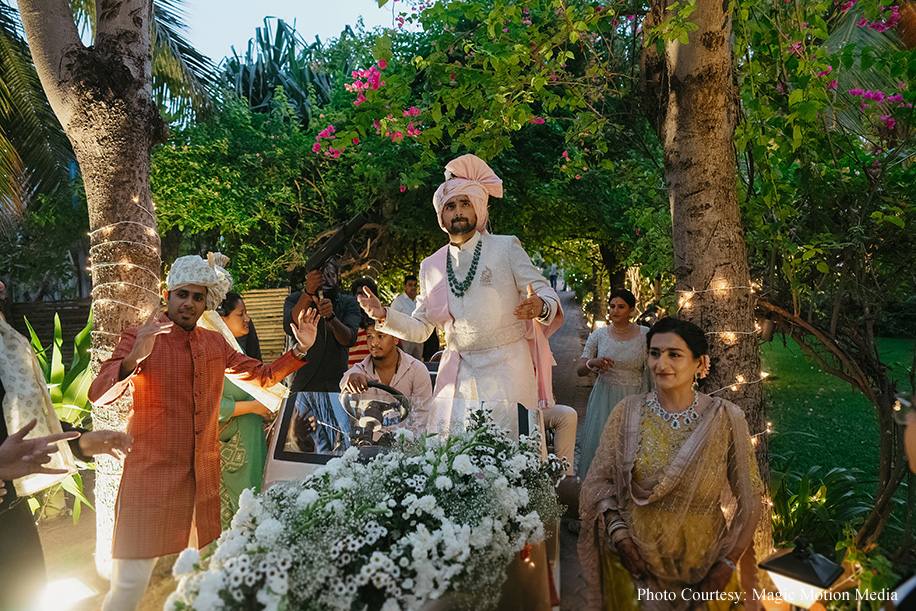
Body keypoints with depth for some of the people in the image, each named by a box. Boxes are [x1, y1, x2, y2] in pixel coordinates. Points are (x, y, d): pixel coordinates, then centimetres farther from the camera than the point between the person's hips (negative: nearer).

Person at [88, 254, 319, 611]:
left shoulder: (215, 344, 11)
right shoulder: (139, 338, -3)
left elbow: (262, 376, 20)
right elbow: (98, 395, -14)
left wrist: (300, 349, 7)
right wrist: (133, 359, -32)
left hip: (204, 475, 5)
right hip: (151, 474, -5)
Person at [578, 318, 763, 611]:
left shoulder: (724, 418, -9)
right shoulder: (627, 413, -7)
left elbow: (750, 496, -4)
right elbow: (600, 480, -2)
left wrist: (729, 563, -9)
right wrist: (619, 534, -14)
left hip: (704, 562, 0)